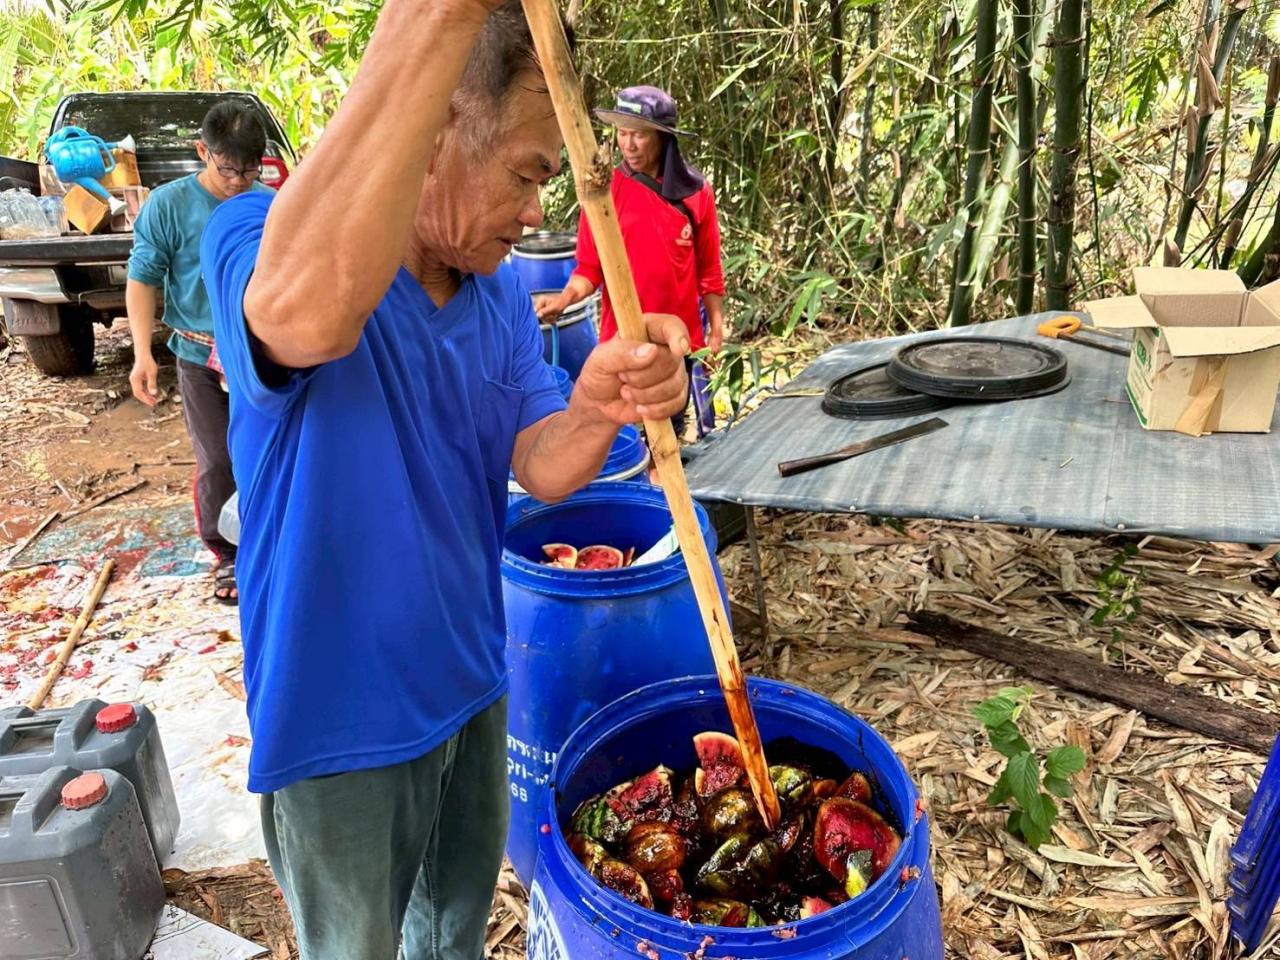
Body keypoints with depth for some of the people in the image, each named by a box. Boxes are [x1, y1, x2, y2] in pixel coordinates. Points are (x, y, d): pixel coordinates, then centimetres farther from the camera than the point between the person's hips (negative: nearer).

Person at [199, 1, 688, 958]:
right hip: (341, 713, -5)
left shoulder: (502, 294, 0)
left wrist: (599, 408, -31)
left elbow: (544, 469, -8)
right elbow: (306, 314, -46)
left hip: (469, 683, 6)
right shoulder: (257, 236, -21)